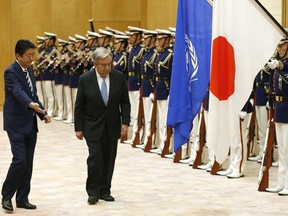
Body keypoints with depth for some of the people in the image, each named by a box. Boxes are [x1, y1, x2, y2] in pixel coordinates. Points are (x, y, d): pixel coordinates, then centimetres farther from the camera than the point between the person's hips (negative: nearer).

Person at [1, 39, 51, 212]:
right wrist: (31, 104, -50)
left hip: (30, 124, 8)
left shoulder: (29, 70, 12)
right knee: (19, 160, -13)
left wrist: (43, 113, 6)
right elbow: (18, 92, -32)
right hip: (16, 124, -8)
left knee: (28, 163, 8)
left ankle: (22, 199, 16)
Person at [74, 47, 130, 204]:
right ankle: (93, 192, 2)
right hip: (93, 126, -2)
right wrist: (78, 128, -5)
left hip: (112, 126, 2)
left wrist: (125, 122, -7)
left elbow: (125, 102, 2)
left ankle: (104, 190, 18)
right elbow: (79, 106, -3)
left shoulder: (119, 77, -3)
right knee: (95, 157, -9)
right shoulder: (85, 79, -8)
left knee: (109, 159, 6)